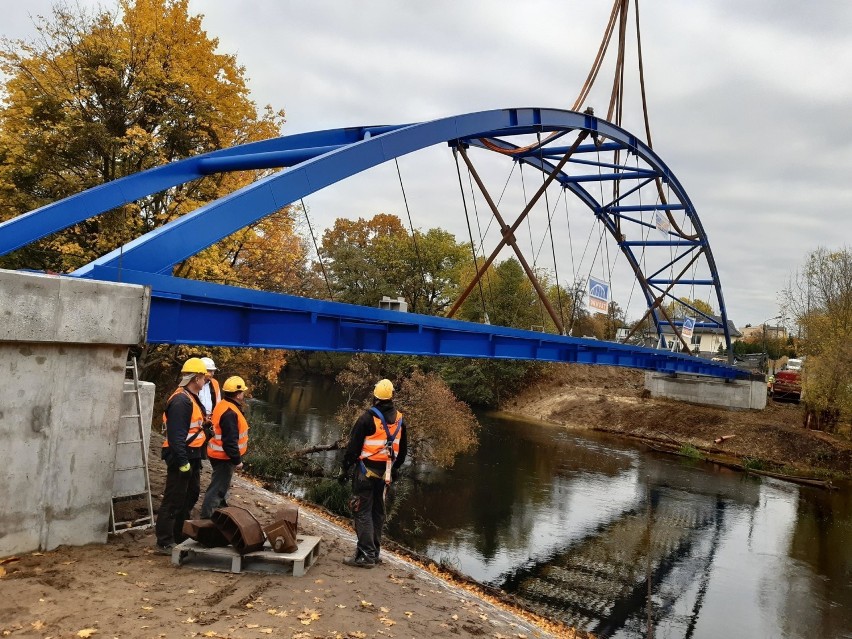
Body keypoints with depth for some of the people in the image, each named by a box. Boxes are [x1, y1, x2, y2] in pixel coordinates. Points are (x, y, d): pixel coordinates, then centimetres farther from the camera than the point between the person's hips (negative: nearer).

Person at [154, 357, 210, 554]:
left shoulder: (191, 398, 14)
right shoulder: (181, 401, -20)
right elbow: (176, 435, -25)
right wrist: (183, 462, -25)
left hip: (192, 456, 11)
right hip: (182, 457, -11)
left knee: (191, 495, 20)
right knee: (173, 501, -2)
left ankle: (180, 535, 33)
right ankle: (164, 543, 7)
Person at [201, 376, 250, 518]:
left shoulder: (224, 405, 6)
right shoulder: (229, 413, -27)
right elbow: (230, 441, -28)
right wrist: (237, 460, -19)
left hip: (221, 454, 11)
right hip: (224, 457, -11)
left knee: (222, 484, 26)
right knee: (218, 488, -3)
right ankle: (206, 517, 4)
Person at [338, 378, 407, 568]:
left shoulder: (368, 418, -13)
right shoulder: (399, 419, 6)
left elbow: (354, 446, -11)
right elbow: (403, 449, 16)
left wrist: (345, 468, -2)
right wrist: (395, 468, 28)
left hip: (366, 471, -6)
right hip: (386, 473, 6)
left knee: (363, 512, -2)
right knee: (378, 512, 15)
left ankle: (366, 555, -4)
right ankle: (374, 552, 23)